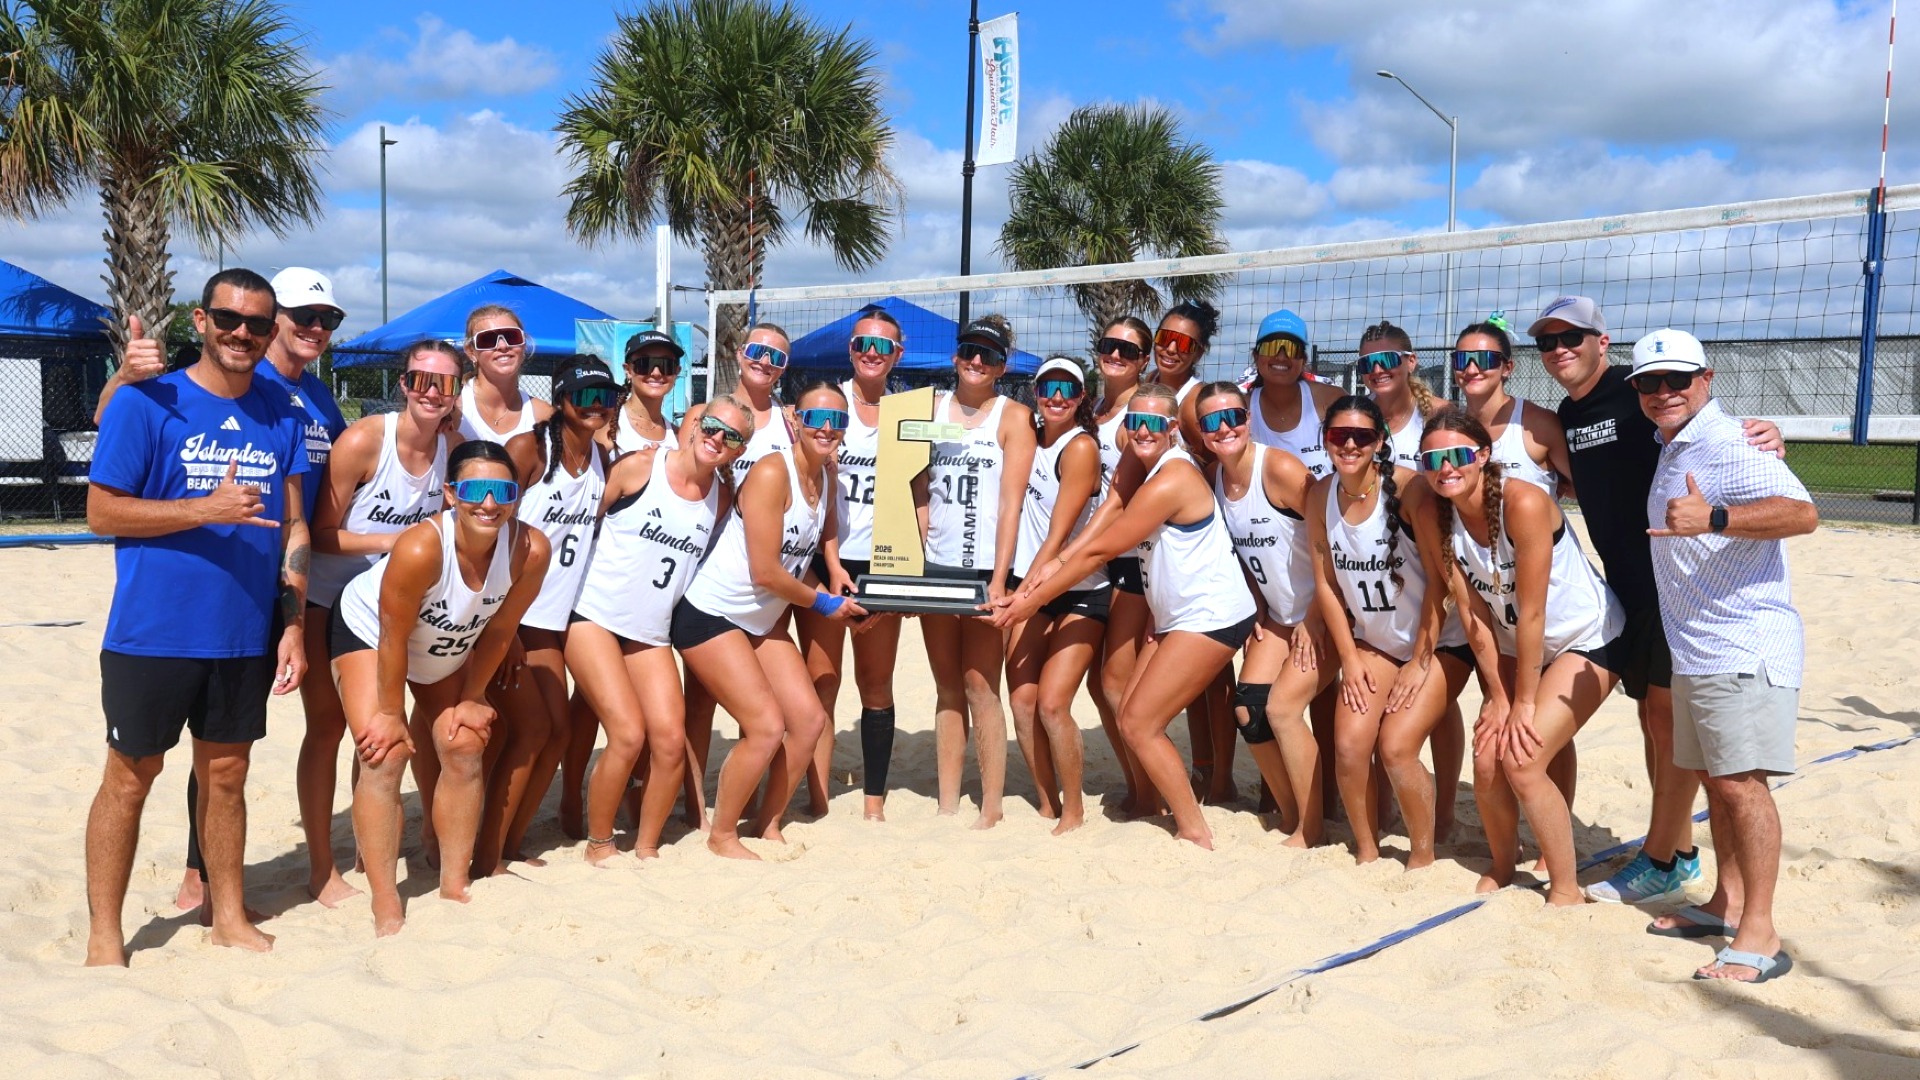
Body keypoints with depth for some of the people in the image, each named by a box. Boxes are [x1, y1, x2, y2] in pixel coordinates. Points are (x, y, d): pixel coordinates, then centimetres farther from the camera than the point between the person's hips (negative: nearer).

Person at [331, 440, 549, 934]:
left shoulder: (530, 550, -29)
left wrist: (471, 697, -5)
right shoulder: (420, 548, -41)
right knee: (385, 755, -14)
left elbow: (499, 630, -13)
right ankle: (386, 910, -8)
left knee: (465, 749, 0)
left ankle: (455, 885, 17)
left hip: (449, 648, 4)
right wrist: (391, 713, -16)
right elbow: (394, 638, -27)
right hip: (367, 629, -4)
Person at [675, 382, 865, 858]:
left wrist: (837, 580, -2)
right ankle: (721, 834, 7)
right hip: (710, 615, -8)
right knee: (767, 726, -13)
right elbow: (765, 572, -21)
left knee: (809, 719, 3)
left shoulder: (825, 472, 3)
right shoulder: (772, 472, -21)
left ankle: (767, 824, 21)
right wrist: (825, 603, -8)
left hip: (764, 620, 8)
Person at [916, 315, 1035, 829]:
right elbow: (919, 492, 10)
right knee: (948, 689, 9)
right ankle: (947, 806, 16)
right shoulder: (932, 408, 11)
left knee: (981, 687, -5)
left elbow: (1010, 503, -7)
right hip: (937, 566, 4)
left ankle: (991, 809, 3)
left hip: (986, 569, -4)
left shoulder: (1013, 416, 0)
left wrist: (999, 579, -14)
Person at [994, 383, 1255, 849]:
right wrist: (1055, 564, -12)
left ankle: (1196, 834, 2)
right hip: (1176, 617, 10)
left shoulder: (1169, 482, -22)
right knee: (1132, 719, 8)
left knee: (1139, 724, -8)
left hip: (1211, 618, -10)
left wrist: (1033, 600, -13)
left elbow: (1100, 551, -19)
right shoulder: (1143, 461, 6)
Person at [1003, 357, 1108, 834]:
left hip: (1080, 593, -6)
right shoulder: (1029, 437, 8)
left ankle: (1074, 812, 5)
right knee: (1022, 699, -2)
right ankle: (1047, 806, 14)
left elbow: (1058, 536, -18)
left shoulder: (1081, 446, -13)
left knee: (1052, 703, -14)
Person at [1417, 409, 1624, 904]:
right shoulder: (1434, 518, -12)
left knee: (1523, 760, -17)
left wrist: (1523, 702, -18)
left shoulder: (1524, 502, -30)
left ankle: (1567, 891, 1)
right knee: (1487, 761, -3)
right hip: (1519, 646, 6)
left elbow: (1531, 612, -25)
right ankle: (1502, 869, 25)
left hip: (1589, 640, -5)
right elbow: (1473, 611, -7)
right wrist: (1498, 695, -7)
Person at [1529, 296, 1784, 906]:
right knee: (1652, 716, 13)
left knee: (1669, 714, -2)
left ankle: (1659, 862, 6)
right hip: (1628, 582, 8)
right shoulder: (1566, 414, 9)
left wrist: (1763, 437, -39)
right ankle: (1682, 854, 24)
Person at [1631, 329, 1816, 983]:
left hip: (1745, 648, -10)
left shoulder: (1726, 445, -15)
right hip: (1695, 651, 10)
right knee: (1712, 778, 16)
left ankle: (1759, 934, -7)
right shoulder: (1672, 450, 16)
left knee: (1741, 781, -11)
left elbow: (1802, 513, -31)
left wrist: (1713, 519, -40)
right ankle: (1727, 904, 28)